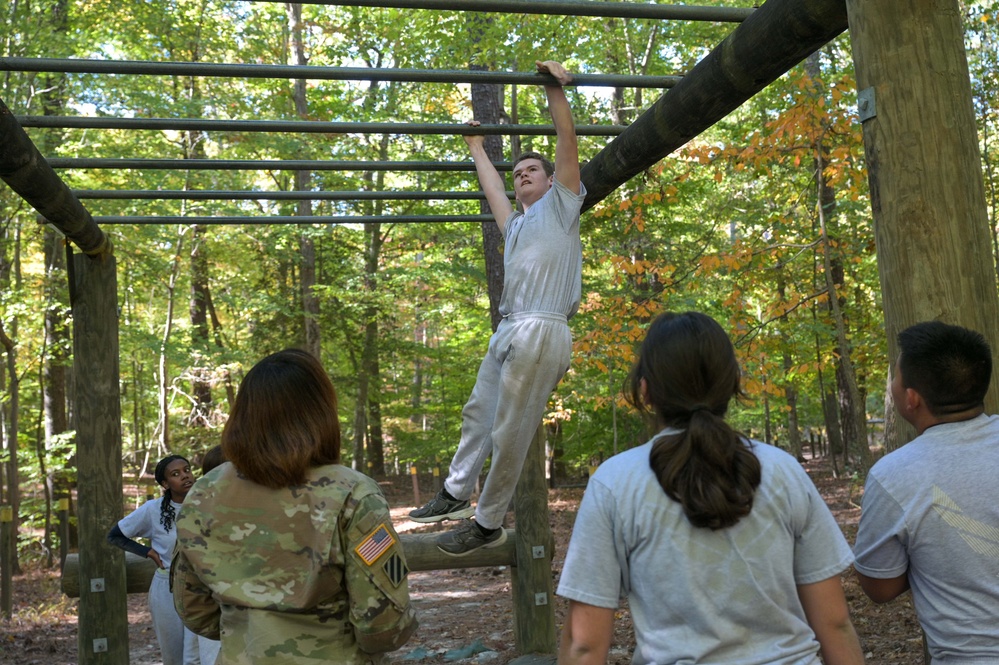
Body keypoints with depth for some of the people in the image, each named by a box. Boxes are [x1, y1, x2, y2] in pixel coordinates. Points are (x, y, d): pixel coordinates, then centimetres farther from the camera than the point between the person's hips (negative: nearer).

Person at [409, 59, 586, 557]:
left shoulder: (560, 206, 10)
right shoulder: (515, 225, 28)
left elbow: (567, 139, 2)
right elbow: (490, 184, 43)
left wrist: (554, 87, -2)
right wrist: (477, 147, 54)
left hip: (541, 332, -8)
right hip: (507, 330, 8)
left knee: (510, 432, -5)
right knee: (478, 414, 16)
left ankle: (488, 525, 3)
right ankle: (456, 493, 31)